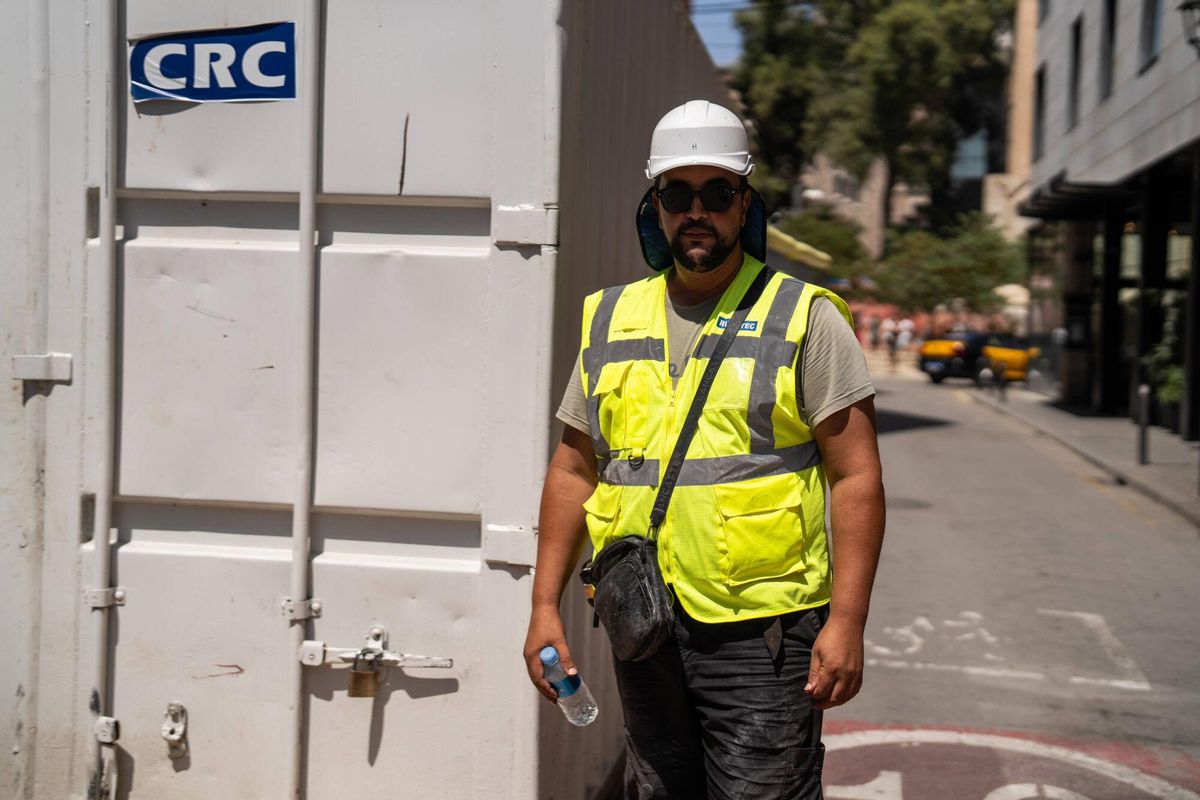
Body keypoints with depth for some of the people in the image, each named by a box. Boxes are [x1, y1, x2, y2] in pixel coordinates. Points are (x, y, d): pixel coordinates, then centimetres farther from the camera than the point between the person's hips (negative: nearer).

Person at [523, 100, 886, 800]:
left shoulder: (806, 317, -2)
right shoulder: (610, 321, 10)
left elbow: (857, 477, -6)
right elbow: (574, 470, 14)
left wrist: (847, 620, -13)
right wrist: (545, 606, 8)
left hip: (761, 632, -4)